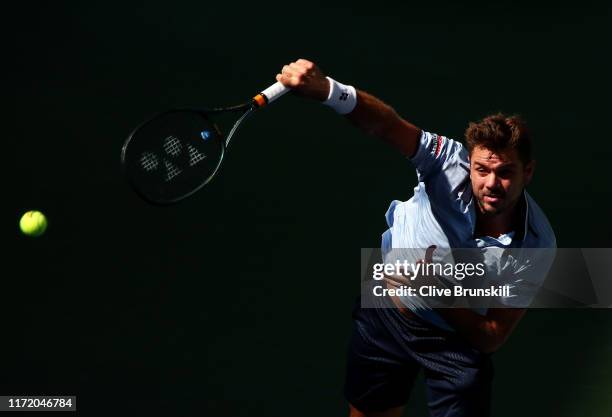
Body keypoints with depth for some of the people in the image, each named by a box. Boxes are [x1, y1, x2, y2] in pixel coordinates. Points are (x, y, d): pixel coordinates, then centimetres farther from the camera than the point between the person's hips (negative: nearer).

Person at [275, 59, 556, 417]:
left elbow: (493, 337, -19)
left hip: (460, 336, -1)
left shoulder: (536, 247, -25)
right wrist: (327, 90, -59)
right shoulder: (451, 165, -26)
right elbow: (386, 124, -40)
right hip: (387, 313, 1)